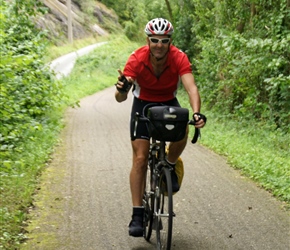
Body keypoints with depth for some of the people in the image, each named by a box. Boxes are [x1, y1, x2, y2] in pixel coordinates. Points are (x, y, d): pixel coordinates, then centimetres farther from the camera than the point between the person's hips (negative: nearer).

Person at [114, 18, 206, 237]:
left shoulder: (179, 58, -26)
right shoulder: (137, 59, -28)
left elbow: (191, 87, -40)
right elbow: (120, 98, -36)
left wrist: (197, 113, -58)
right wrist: (122, 89, -60)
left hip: (169, 103, 1)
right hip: (143, 104, -1)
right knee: (140, 159, -10)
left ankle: (169, 167, 1)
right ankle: (137, 214, -3)